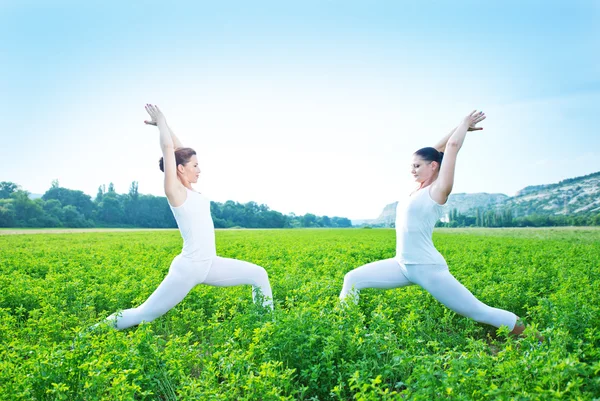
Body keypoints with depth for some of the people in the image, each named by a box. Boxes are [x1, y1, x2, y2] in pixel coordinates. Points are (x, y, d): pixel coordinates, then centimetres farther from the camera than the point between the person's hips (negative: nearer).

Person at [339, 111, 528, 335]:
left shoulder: (439, 190, -9)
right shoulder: (422, 189, 12)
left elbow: (452, 146, -9)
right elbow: (434, 151, 19)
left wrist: (465, 124, 8)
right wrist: (462, 127, 22)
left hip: (428, 268, -7)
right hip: (402, 266, 7)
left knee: (479, 312, 2)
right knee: (352, 279, -2)